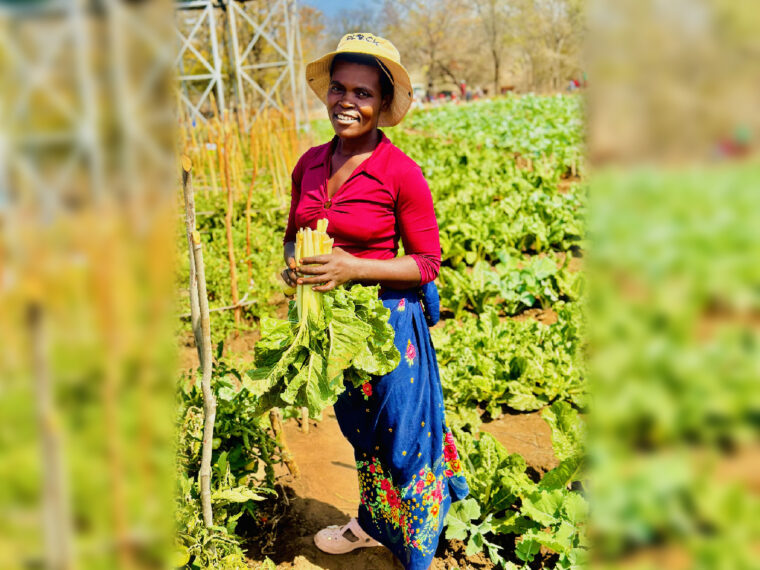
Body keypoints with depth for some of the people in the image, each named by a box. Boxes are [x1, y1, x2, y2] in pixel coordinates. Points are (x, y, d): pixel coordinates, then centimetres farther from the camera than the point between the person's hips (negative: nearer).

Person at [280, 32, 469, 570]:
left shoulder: (402, 172, -17)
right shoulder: (310, 163, 0)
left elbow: (427, 262, -12)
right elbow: (293, 233, 14)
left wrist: (353, 268, -24)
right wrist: (293, 264, -9)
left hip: (390, 320, -5)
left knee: (401, 436, 7)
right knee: (359, 428, 23)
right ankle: (370, 522, 47)